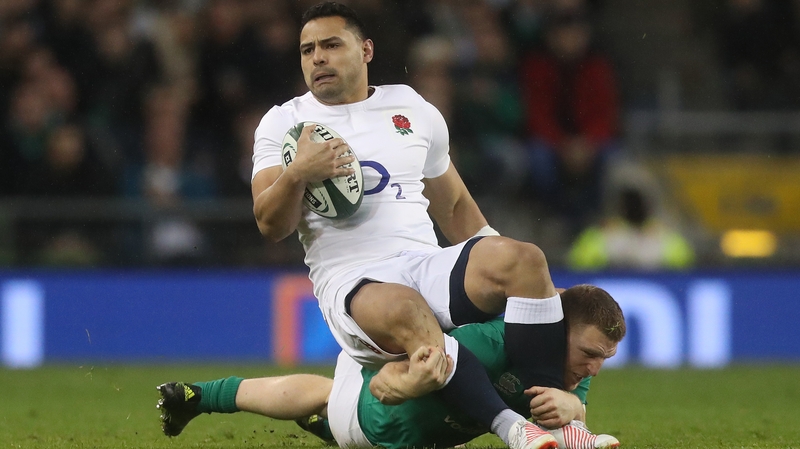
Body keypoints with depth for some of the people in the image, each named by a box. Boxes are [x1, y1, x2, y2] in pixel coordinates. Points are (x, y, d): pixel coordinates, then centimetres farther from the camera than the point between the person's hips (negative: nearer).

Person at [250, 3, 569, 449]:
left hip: (426, 264, 4)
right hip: (351, 282, -4)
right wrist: (297, 174, -18)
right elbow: (271, 225, 3)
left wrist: (508, 272, 21)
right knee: (402, 309, -41)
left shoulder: (415, 110, 20)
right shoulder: (283, 123, 12)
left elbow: (454, 206, 29)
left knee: (524, 258, -27)